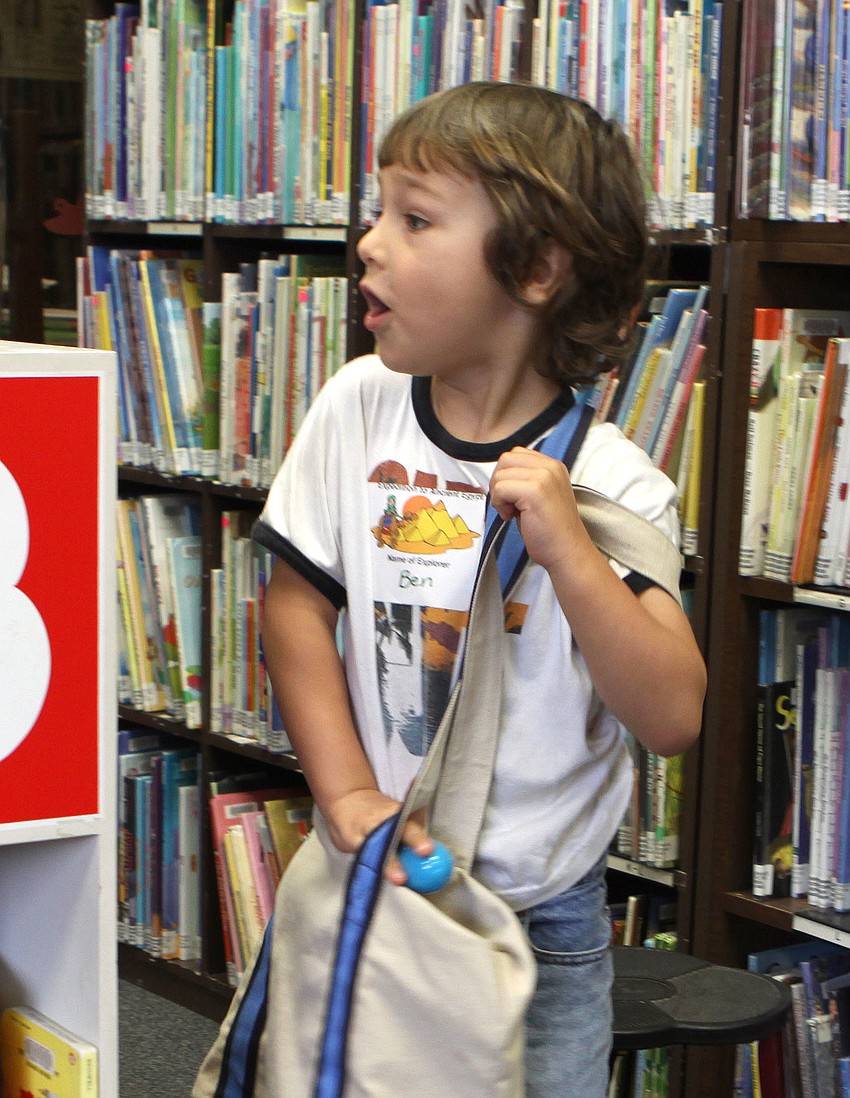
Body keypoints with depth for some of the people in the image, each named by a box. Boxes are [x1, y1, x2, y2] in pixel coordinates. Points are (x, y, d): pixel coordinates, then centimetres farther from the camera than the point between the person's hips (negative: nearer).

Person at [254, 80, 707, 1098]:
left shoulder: (608, 477, -13)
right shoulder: (360, 408, -5)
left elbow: (673, 716, -17)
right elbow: (297, 605, 0)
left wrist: (565, 546, -27)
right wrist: (349, 794, -9)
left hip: (543, 909, -2)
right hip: (377, 875, 2)